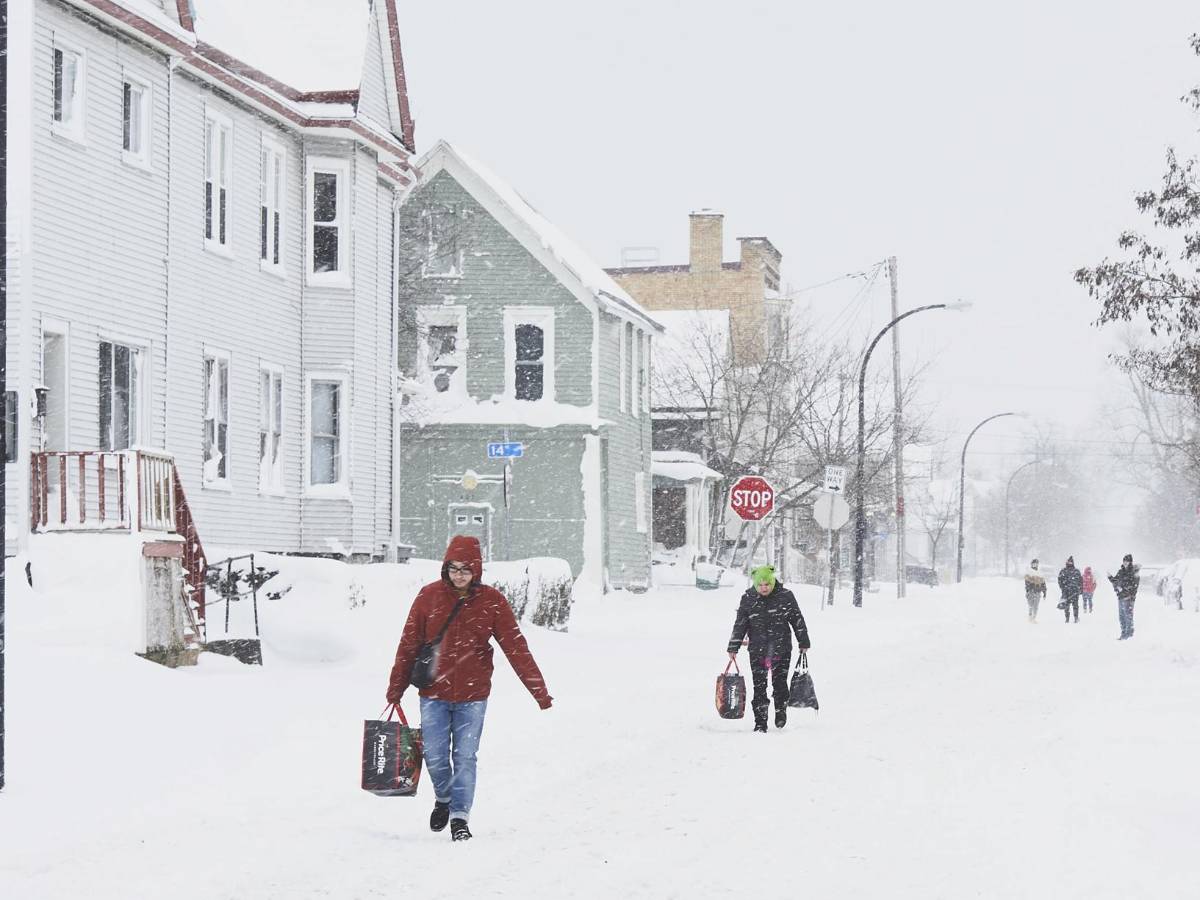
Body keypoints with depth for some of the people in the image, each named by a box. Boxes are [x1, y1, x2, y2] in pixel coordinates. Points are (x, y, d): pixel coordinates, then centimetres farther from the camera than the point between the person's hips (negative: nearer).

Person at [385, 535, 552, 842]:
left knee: (465, 757, -1)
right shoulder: (429, 596, -4)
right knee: (435, 756, 1)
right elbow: (409, 644, 3)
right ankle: (443, 798, 30)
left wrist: (539, 690, -11)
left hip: (472, 695, -1)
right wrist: (396, 688, 5)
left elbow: (516, 647, -6)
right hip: (433, 693, 1)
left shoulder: (492, 601, -6)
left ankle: (460, 817, 10)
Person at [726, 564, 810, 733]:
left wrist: (803, 643, 9)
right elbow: (739, 624, 4)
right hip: (757, 650, 1)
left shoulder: (785, 596, -3)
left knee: (780, 683, -3)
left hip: (781, 648, -1)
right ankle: (760, 723, 6)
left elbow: (798, 620, 6)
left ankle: (781, 711, 23)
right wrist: (733, 648, 2)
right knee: (759, 686, -1)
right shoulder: (748, 598, -1)